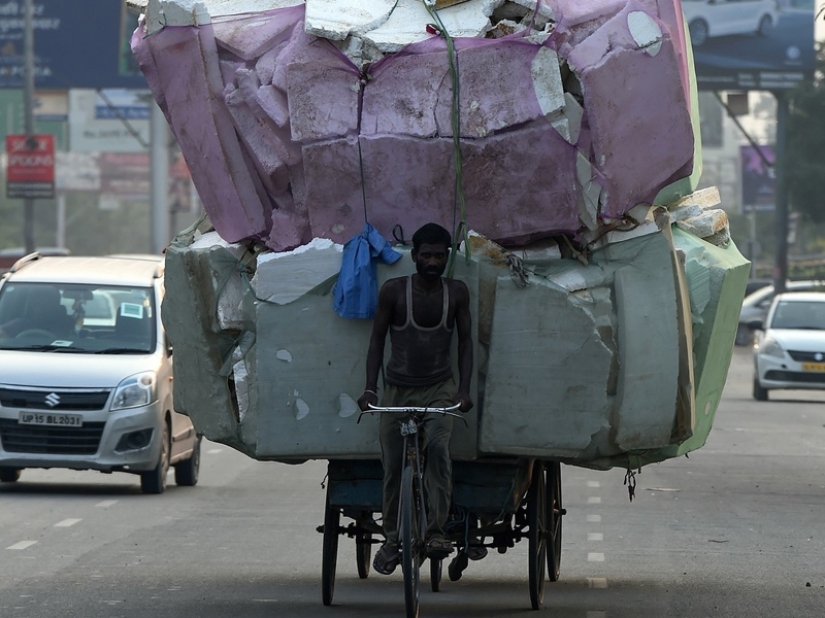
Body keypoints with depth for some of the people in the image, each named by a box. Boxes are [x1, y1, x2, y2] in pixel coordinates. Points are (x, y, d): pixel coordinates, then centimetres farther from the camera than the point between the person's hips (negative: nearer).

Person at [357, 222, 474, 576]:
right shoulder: (394, 291, -5)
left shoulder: (457, 293, 0)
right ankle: (391, 538, 19)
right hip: (398, 389, 0)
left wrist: (463, 389, -11)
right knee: (393, 466, 1)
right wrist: (370, 388, -11)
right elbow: (377, 339, -1)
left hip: (439, 387, 0)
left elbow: (465, 341, 3)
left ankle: (436, 530, -27)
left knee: (438, 446, -27)